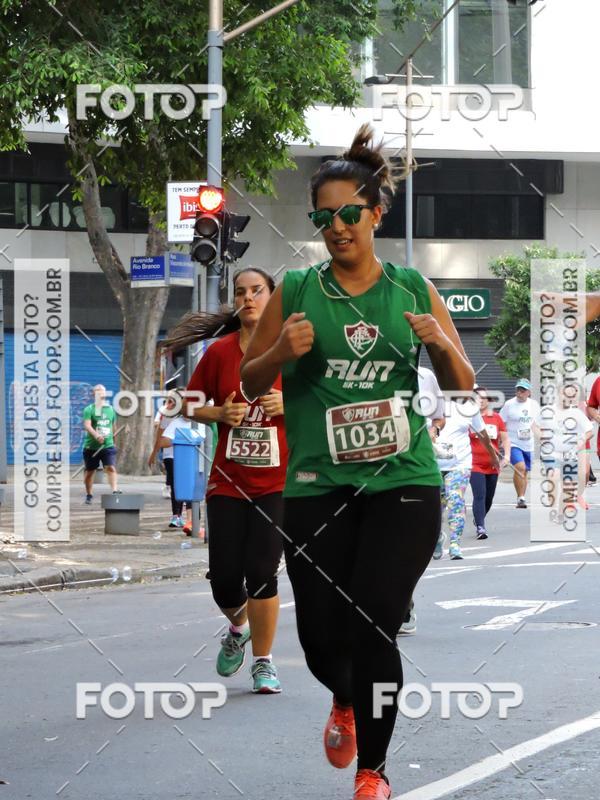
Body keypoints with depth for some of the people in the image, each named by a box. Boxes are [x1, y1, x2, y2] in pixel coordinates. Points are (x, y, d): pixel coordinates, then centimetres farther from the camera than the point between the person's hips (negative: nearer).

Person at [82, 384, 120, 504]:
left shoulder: (110, 409, 12)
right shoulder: (89, 409, -4)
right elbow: (87, 425, -18)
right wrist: (96, 435, -34)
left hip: (108, 445, 2)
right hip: (91, 446, -2)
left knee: (111, 467, -16)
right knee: (89, 471, 8)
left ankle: (115, 490, -27)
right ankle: (89, 495, 22)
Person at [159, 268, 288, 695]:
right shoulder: (220, 351, 3)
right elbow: (192, 404, 11)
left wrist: (290, 403, -14)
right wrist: (221, 413, -8)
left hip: (277, 481, -2)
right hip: (228, 480, 2)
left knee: (262, 573, -8)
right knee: (224, 576, 0)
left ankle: (264, 661, 11)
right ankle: (238, 630, 34)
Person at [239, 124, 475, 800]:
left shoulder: (413, 290, 5)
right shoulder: (295, 292, 3)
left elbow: (462, 388, 11)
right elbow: (250, 386, 9)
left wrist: (443, 345, -10)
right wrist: (282, 352, -11)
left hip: (403, 482, -1)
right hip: (317, 487, 1)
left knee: (372, 628, -12)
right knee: (321, 637, 2)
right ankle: (345, 701, 39)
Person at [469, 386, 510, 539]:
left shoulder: (496, 418, 7)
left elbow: (505, 439, 12)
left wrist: (506, 456, -1)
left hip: (493, 466, 5)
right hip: (475, 465, -4)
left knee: (489, 498, 14)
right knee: (479, 496, -16)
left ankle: (479, 520, 37)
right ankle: (480, 527, -18)